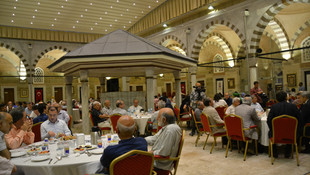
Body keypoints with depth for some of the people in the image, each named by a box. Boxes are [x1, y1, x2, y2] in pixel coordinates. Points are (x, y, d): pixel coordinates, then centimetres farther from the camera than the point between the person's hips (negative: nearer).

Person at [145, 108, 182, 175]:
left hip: (160, 166, -9)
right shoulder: (166, 127, 6)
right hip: (155, 158, 9)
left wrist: (152, 152, -12)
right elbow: (154, 139, 15)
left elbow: (163, 153, -28)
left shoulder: (171, 130, -27)